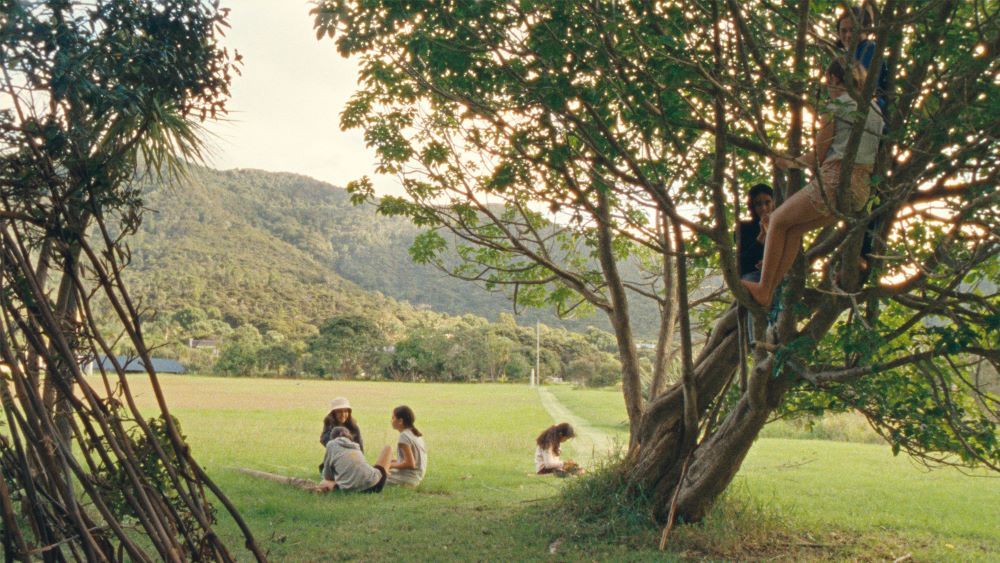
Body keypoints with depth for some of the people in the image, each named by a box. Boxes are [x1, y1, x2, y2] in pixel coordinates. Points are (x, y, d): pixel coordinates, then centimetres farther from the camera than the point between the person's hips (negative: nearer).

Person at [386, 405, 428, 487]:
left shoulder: (404, 436, -16)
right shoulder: (415, 433, 10)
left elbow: (410, 464, -20)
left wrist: (392, 465, -9)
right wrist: (395, 462, 11)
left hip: (408, 479, -9)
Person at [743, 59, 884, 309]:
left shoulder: (835, 106, -2)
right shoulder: (875, 109, 20)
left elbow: (818, 156, -1)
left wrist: (792, 163, 18)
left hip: (833, 182, -8)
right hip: (861, 190, 8)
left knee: (778, 221, 9)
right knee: (794, 229, 18)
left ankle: (763, 288, 10)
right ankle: (768, 290, 16)